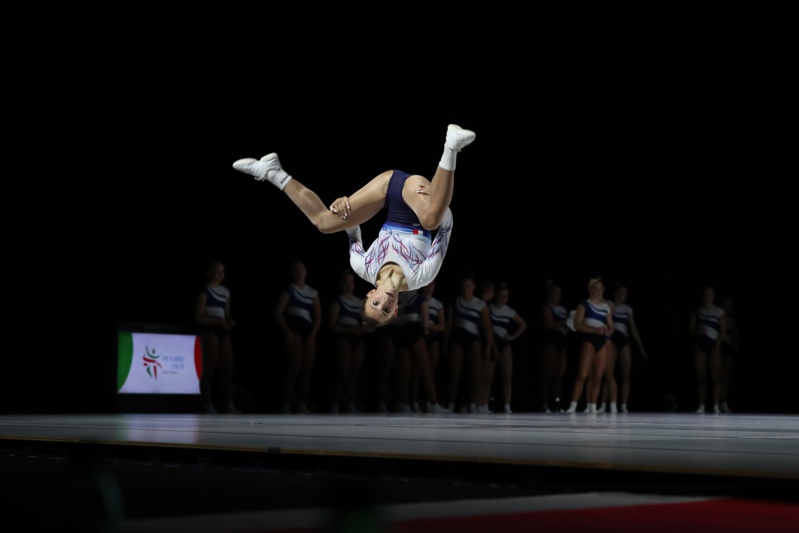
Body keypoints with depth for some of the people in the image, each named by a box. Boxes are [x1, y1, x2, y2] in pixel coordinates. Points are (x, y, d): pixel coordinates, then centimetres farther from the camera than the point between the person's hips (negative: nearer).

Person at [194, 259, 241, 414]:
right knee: (209, 368, -7)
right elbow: (198, 317, -11)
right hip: (209, 330, -7)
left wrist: (230, 321, -1)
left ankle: (228, 405, 8)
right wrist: (219, 321, -17)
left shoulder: (226, 291, 16)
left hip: (223, 331, 7)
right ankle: (208, 406, -5)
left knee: (228, 370, 4)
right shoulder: (205, 291, -5)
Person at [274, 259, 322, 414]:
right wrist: (287, 333, -15)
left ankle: (302, 406, 7)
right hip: (293, 330, -5)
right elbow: (277, 313, -7)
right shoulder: (288, 290, 2)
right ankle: (285, 405, -9)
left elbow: (318, 317, 12)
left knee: (307, 370, 3)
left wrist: (312, 335, -2)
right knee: (294, 369, -12)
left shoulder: (313, 292, 15)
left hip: (308, 331, 5)